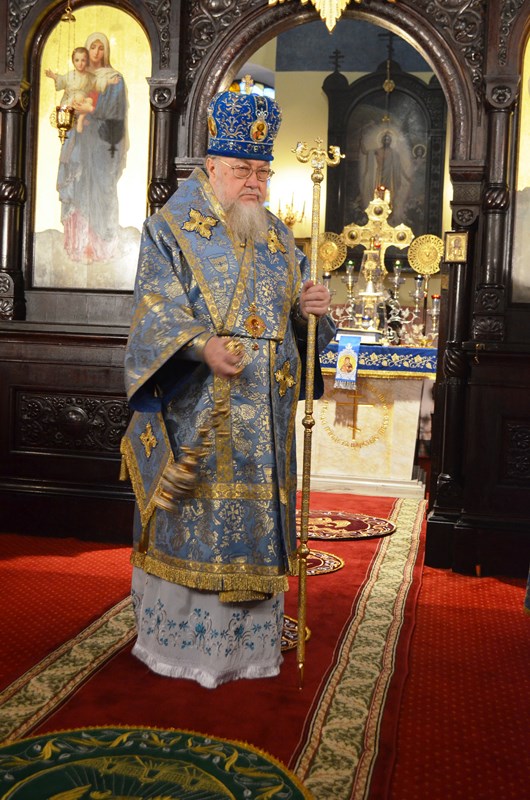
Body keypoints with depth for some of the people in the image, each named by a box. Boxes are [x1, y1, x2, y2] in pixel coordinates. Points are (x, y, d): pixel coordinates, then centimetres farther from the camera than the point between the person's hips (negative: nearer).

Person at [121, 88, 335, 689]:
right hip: (194, 412, -5)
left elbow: (292, 313, 18)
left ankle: (247, 642, 22)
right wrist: (202, 345, -29)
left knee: (256, 516, 9)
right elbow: (157, 312, -11)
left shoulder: (277, 237, 16)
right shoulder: (172, 229, 0)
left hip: (262, 414, 5)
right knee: (190, 520, -1)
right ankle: (179, 644, 15)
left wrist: (309, 308, -6)